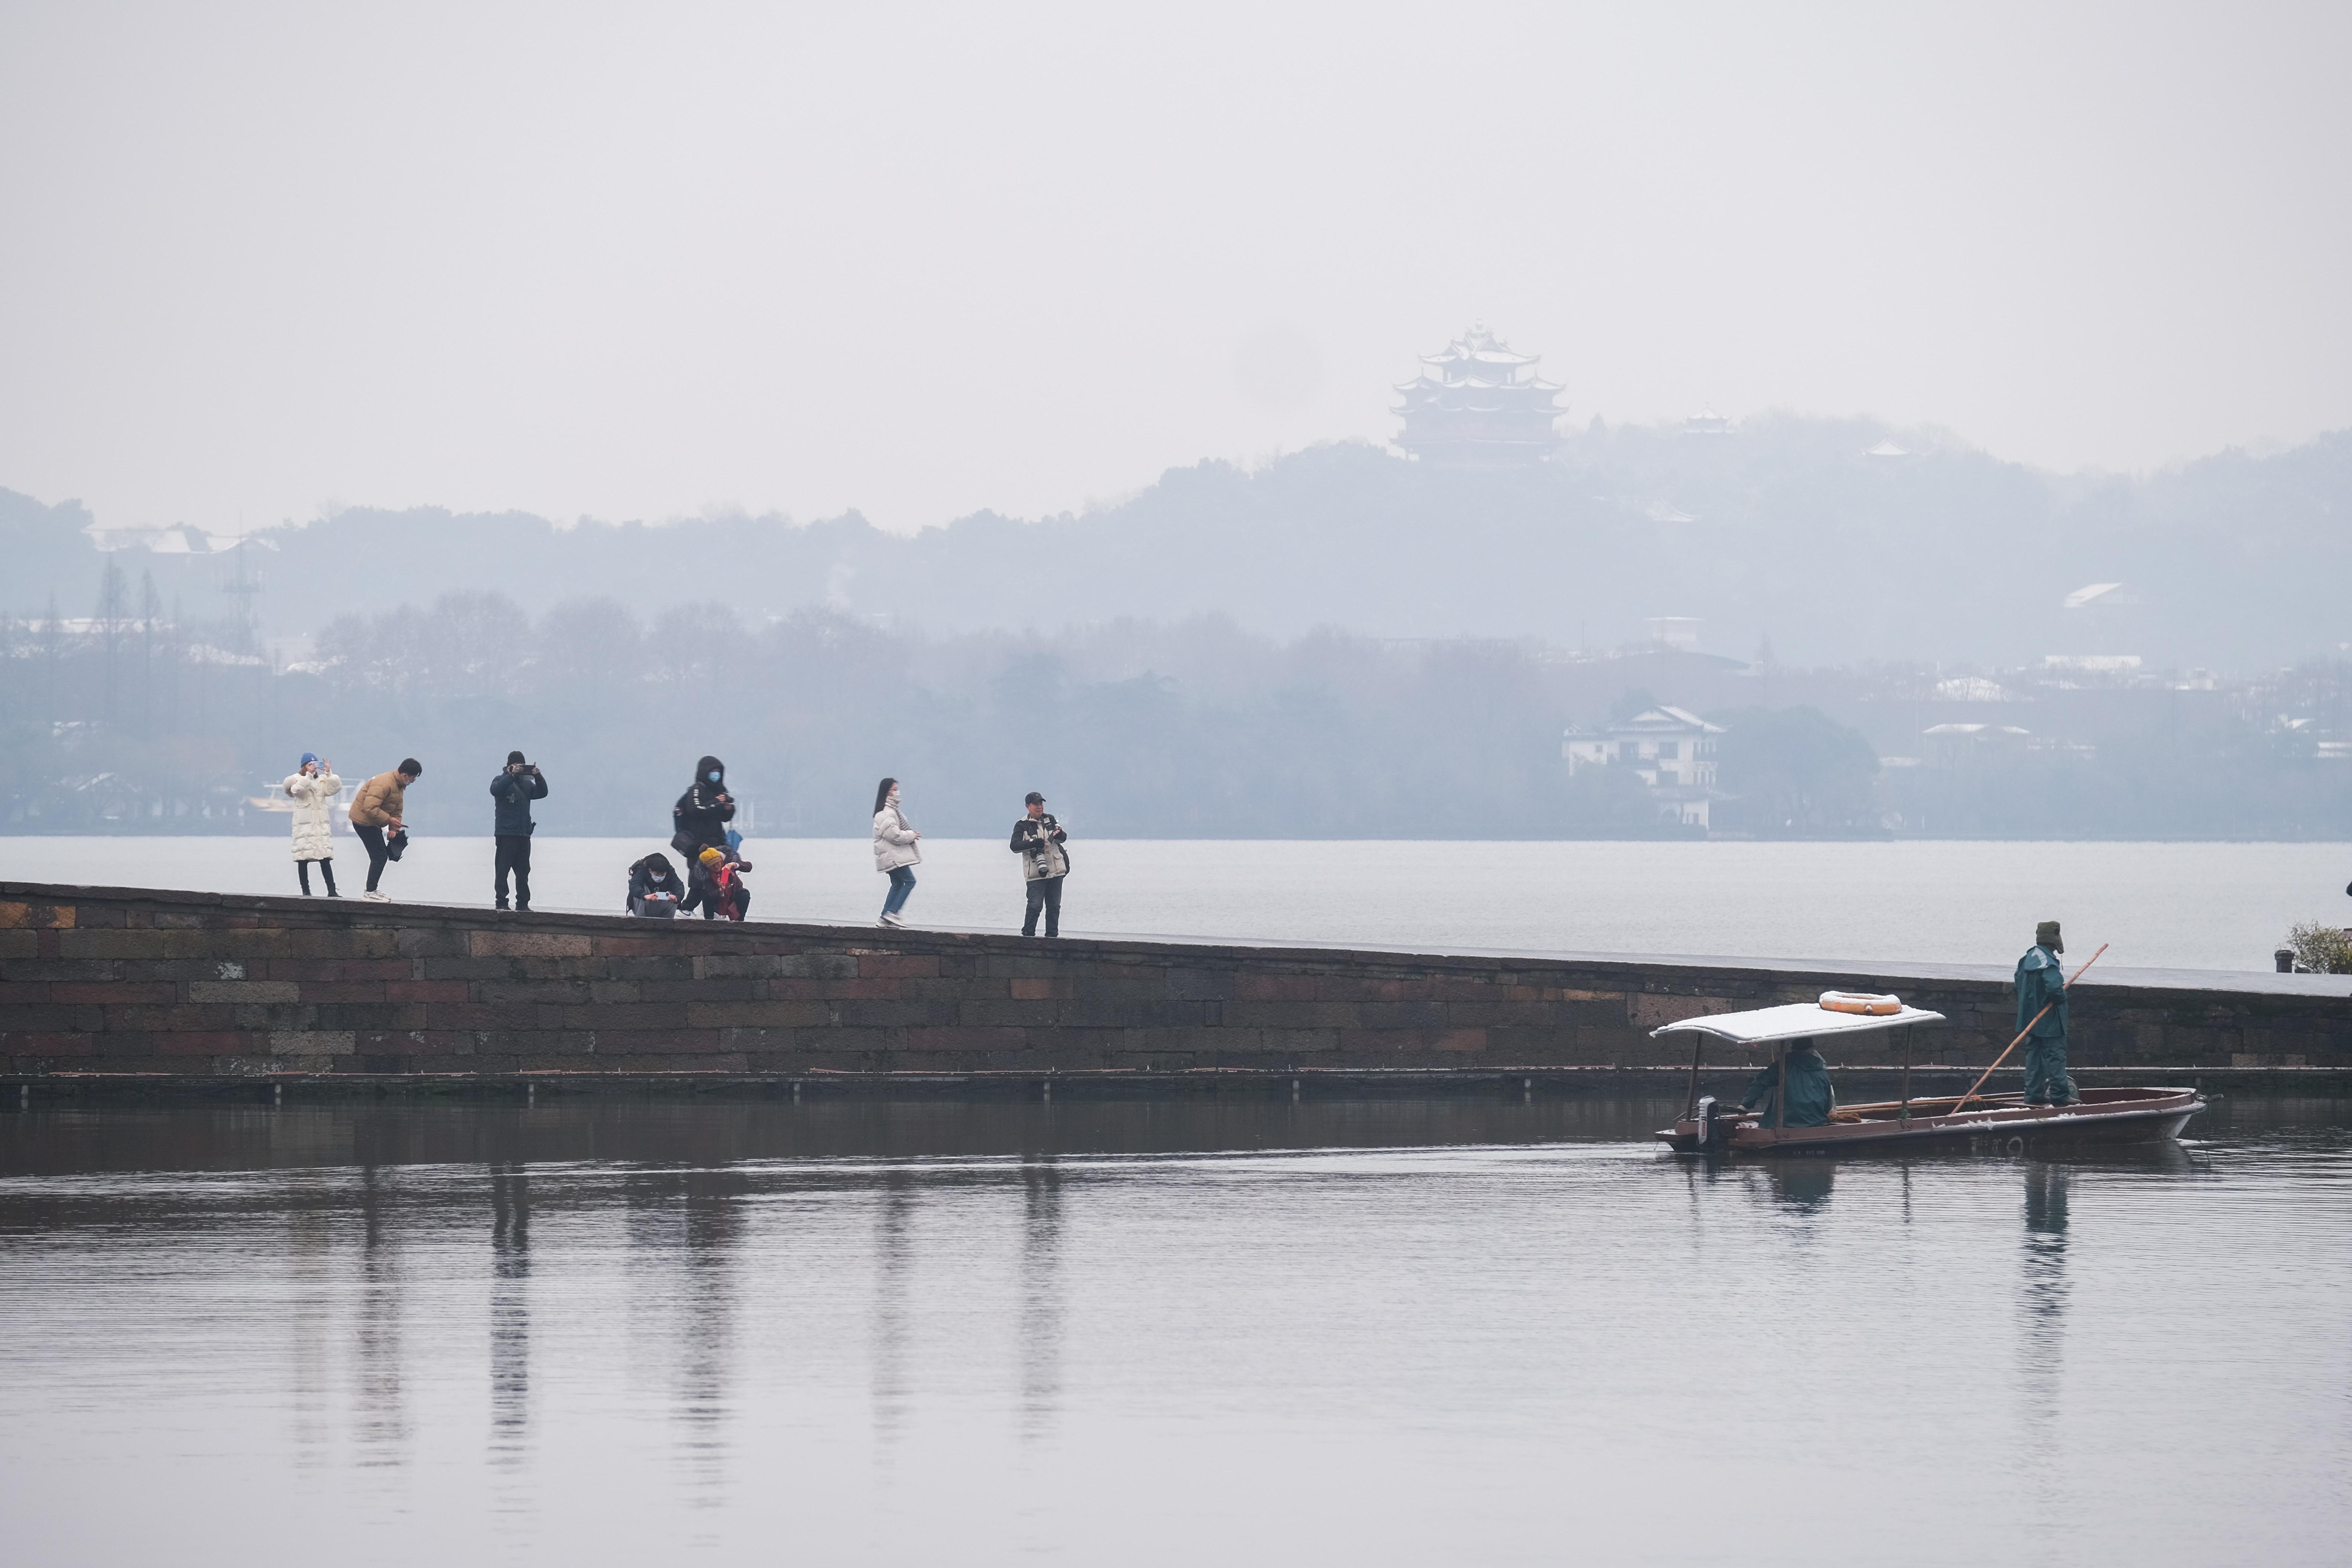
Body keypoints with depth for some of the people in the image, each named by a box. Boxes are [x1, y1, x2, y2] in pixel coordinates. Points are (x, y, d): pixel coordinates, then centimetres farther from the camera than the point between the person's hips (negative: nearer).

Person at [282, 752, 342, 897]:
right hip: (304, 824, -3)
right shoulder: (296, 780, 3)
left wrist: (329, 773, -9)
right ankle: (306, 891, 3)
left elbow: (335, 788, 0)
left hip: (322, 824, 3)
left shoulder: (322, 781, 13)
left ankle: (332, 891, -2)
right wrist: (309, 774, -20)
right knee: (303, 860, -2)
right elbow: (298, 790, -18)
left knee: (326, 859, -2)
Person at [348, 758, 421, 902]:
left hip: (373, 823, 10)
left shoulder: (400, 786, 8)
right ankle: (370, 893, -9)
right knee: (379, 856, -12)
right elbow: (370, 808, -32)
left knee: (381, 856, 12)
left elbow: (397, 810, 14)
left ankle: (371, 891, 18)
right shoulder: (384, 784, -27)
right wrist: (389, 820, -27)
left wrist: (394, 829, 0)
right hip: (363, 819, -10)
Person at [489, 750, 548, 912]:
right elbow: (495, 790, -20)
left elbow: (542, 793, 6)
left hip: (523, 834, 5)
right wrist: (512, 775, -28)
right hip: (506, 833, -5)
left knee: (523, 871, 5)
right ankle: (502, 903, -3)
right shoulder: (503, 780, 1)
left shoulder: (526, 783, 16)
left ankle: (523, 903, 7)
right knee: (503, 870, -5)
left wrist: (538, 777, -10)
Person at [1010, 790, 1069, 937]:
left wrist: (1059, 835, -11)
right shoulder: (1022, 825, 0)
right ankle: (1028, 934, -1)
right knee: (1035, 905, -11)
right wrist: (1034, 843, -20)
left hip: (1055, 870, 4)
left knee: (1054, 906, 8)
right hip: (1035, 873, -4)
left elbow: (1063, 839, 14)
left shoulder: (1050, 820, 12)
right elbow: (1015, 846, -8)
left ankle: (1052, 935, 15)